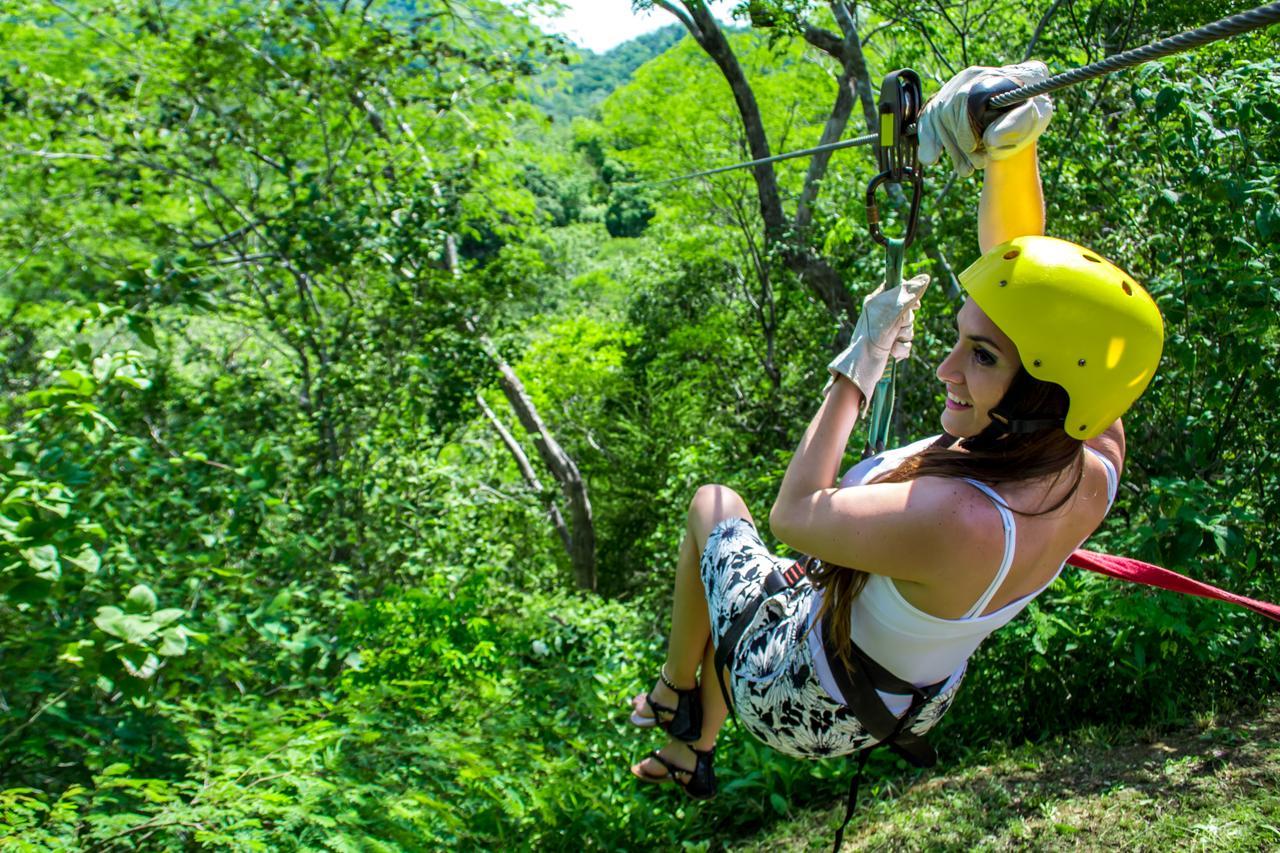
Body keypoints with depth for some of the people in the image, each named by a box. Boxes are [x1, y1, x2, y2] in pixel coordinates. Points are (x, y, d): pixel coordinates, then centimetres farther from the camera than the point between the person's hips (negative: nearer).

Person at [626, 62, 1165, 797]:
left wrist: (862, 361, -21)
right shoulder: (1096, 456, -23)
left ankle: (674, 695, 38)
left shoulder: (956, 521, -45)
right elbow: (1024, 269, -14)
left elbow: (794, 512, -28)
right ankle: (694, 752, 55)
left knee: (714, 505, 18)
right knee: (738, 598, 34)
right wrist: (1012, 144, -27)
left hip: (795, 705, -6)